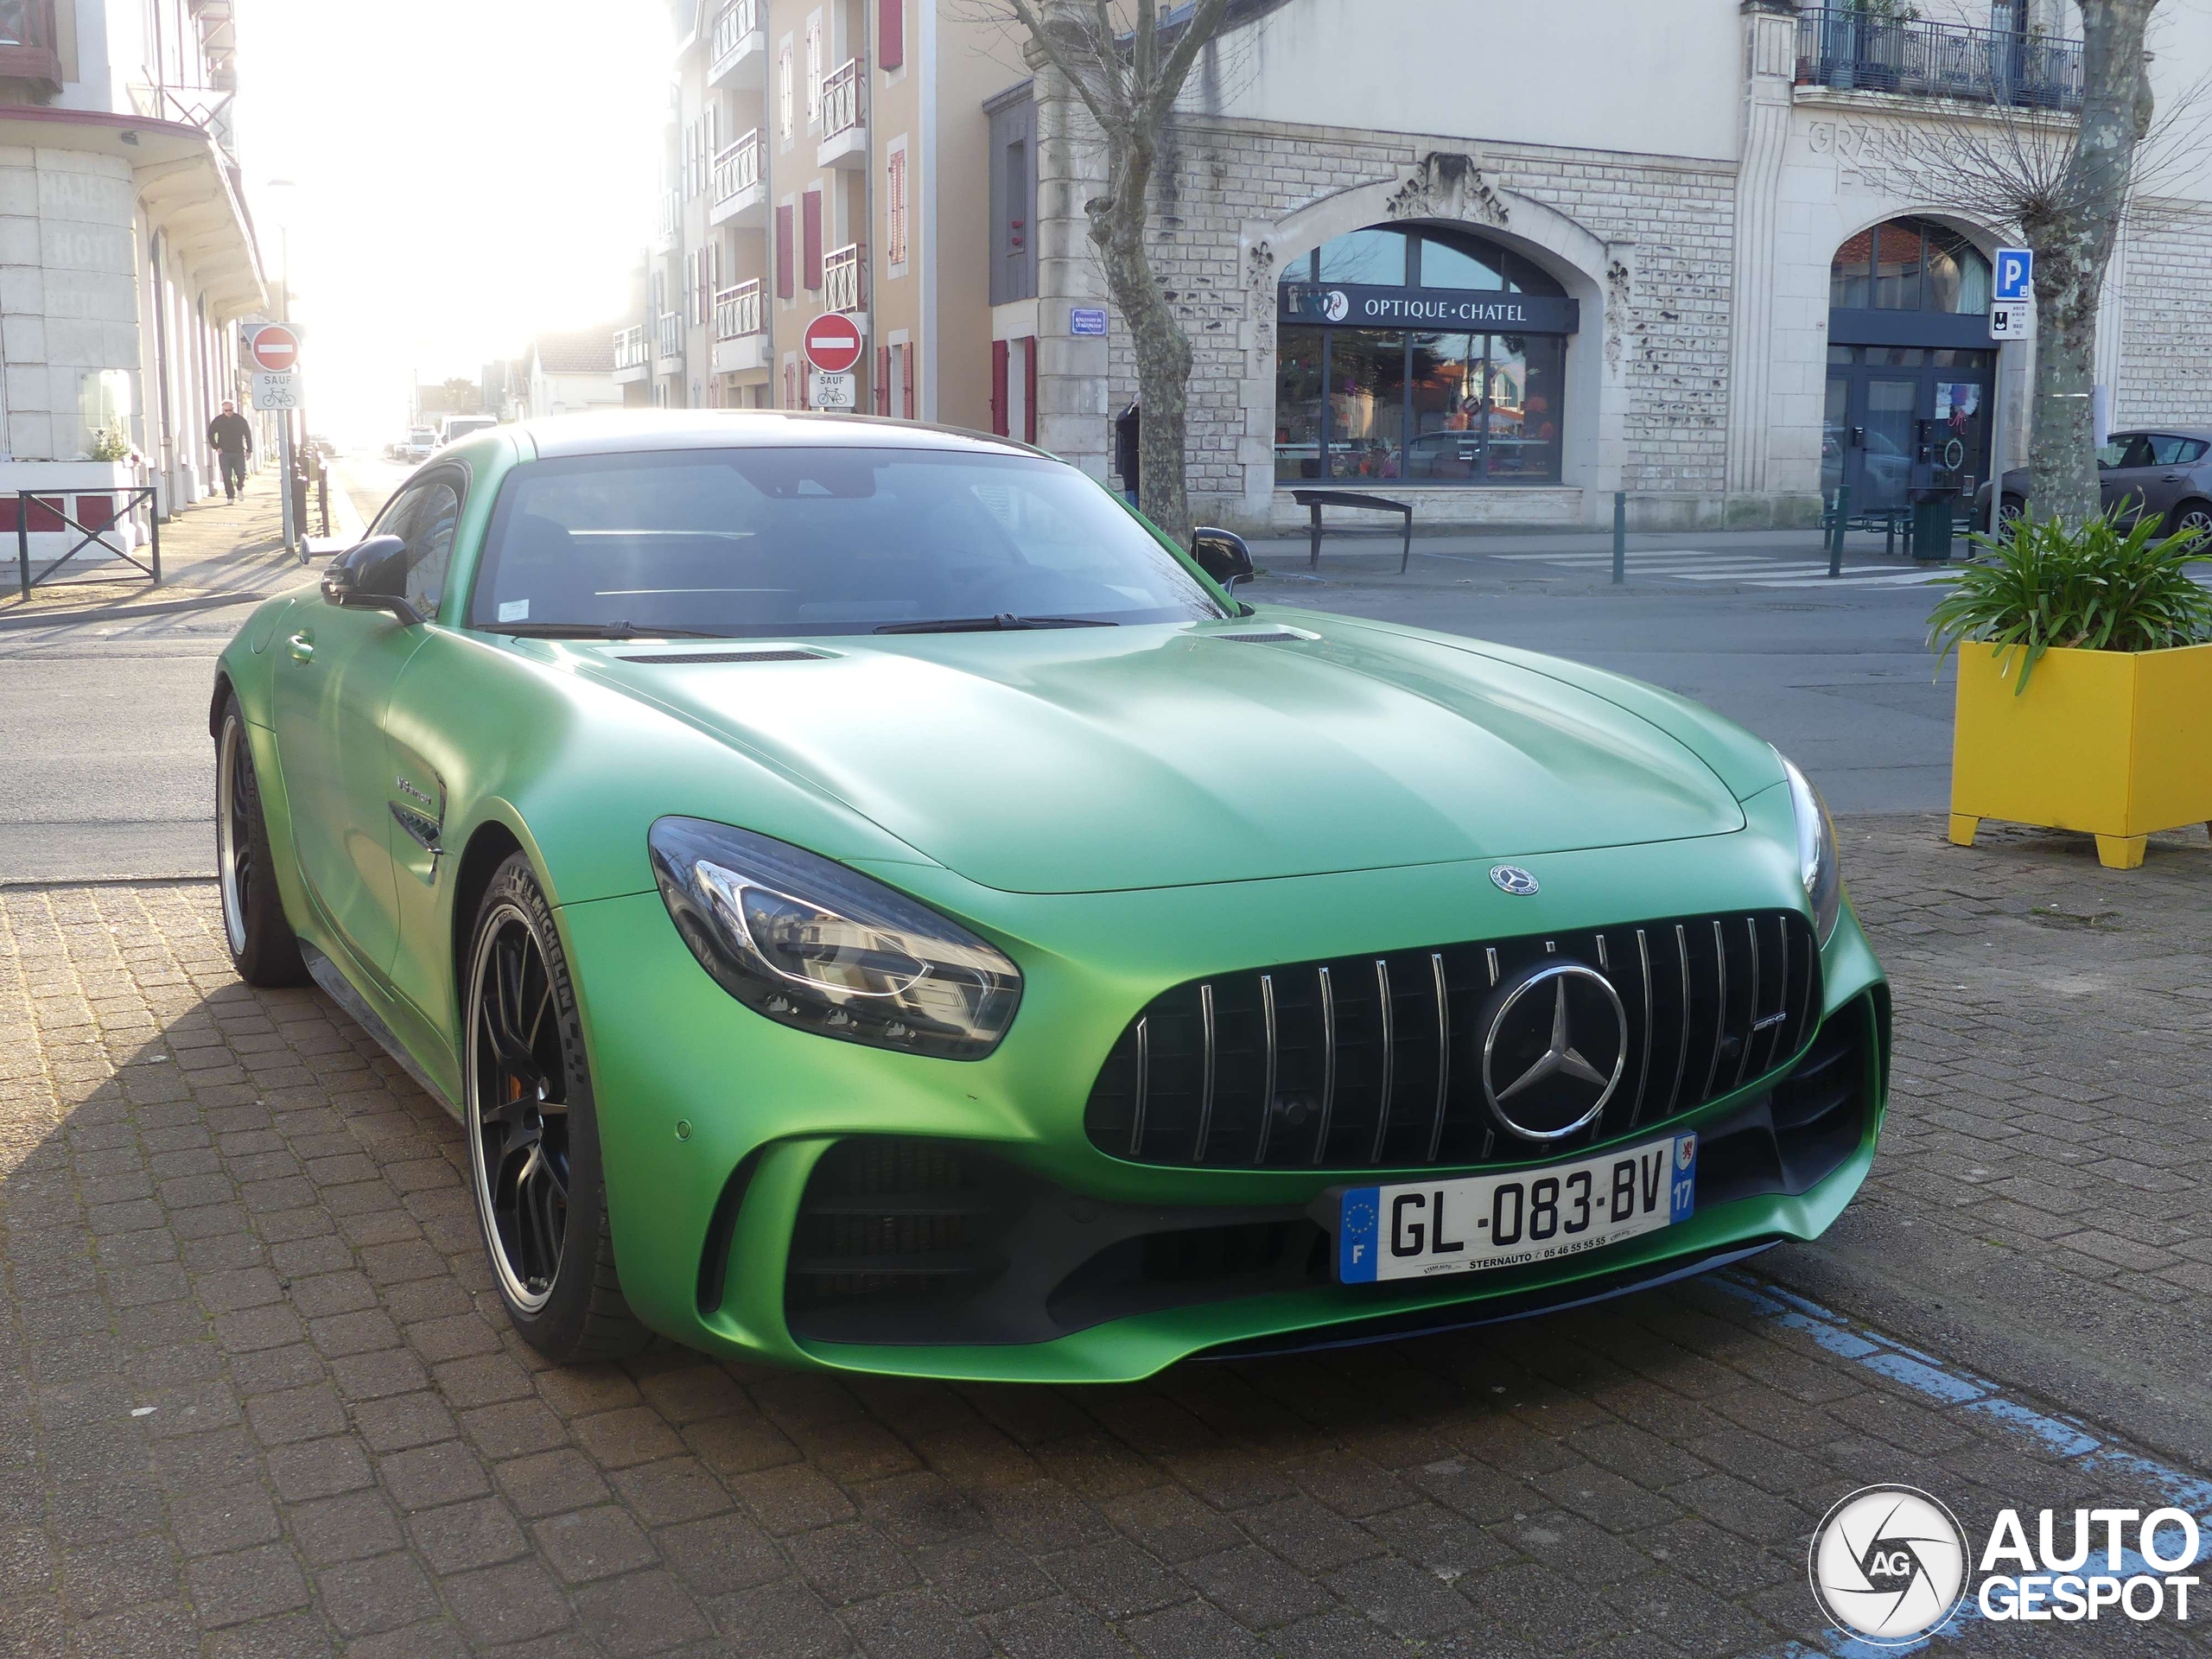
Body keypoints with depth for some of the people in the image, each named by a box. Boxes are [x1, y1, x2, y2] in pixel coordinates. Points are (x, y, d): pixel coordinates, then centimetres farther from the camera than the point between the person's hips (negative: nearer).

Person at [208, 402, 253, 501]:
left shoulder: (241, 420, 3)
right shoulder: (217, 421, 2)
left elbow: (248, 435, 9)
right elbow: (210, 435, 9)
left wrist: (249, 450, 5)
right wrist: (216, 447, -2)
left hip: (238, 452, 0)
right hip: (224, 452, 0)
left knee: (241, 474, -2)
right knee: (227, 476, -5)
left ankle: (239, 488, 28)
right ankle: (230, 497, 1)